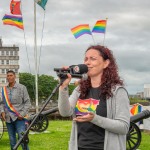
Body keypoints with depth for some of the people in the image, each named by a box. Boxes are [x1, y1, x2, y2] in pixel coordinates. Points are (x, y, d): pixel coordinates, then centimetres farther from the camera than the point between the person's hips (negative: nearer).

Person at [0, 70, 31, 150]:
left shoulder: (22, 87, 0)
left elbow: (27, 102, 0)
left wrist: (22, 114, -10)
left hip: (19, 117, -4)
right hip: (8, 118, 4)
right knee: (12, 139, 9)